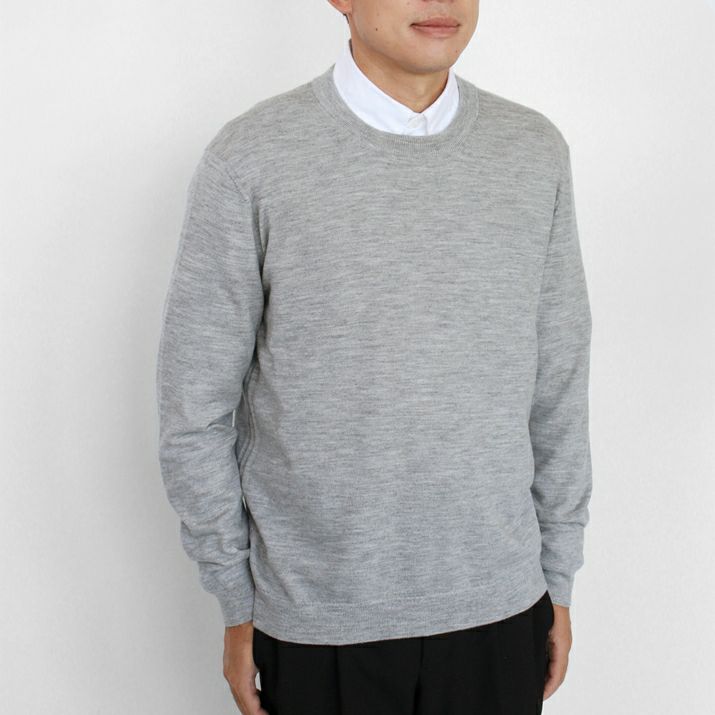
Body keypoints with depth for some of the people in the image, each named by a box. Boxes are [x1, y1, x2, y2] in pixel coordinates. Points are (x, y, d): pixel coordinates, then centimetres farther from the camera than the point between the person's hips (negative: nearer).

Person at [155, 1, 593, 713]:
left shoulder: (535, 151, -1)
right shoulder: (249, 160, -12)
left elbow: (558, 387, 5)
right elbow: (195, 406, -6)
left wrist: (559, 582, 9)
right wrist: (238, 607, -1)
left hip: (498, 602, 3)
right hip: (318, 619, -2)